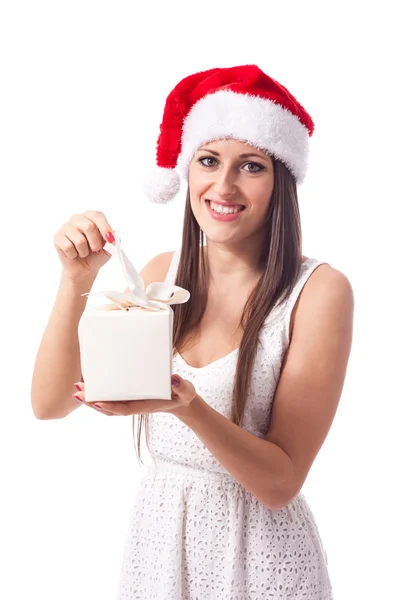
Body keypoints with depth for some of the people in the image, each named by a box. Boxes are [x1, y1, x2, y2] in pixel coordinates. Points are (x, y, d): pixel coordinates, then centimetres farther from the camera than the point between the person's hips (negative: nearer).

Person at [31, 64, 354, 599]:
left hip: (258, 552, -4)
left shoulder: (320, 290, -16)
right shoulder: (164, 274, -2)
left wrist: (189, 408, -32)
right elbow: (49, 403, -6)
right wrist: (77, 279, -18)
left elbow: (280, 483, -17)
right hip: (155, 535, 4)